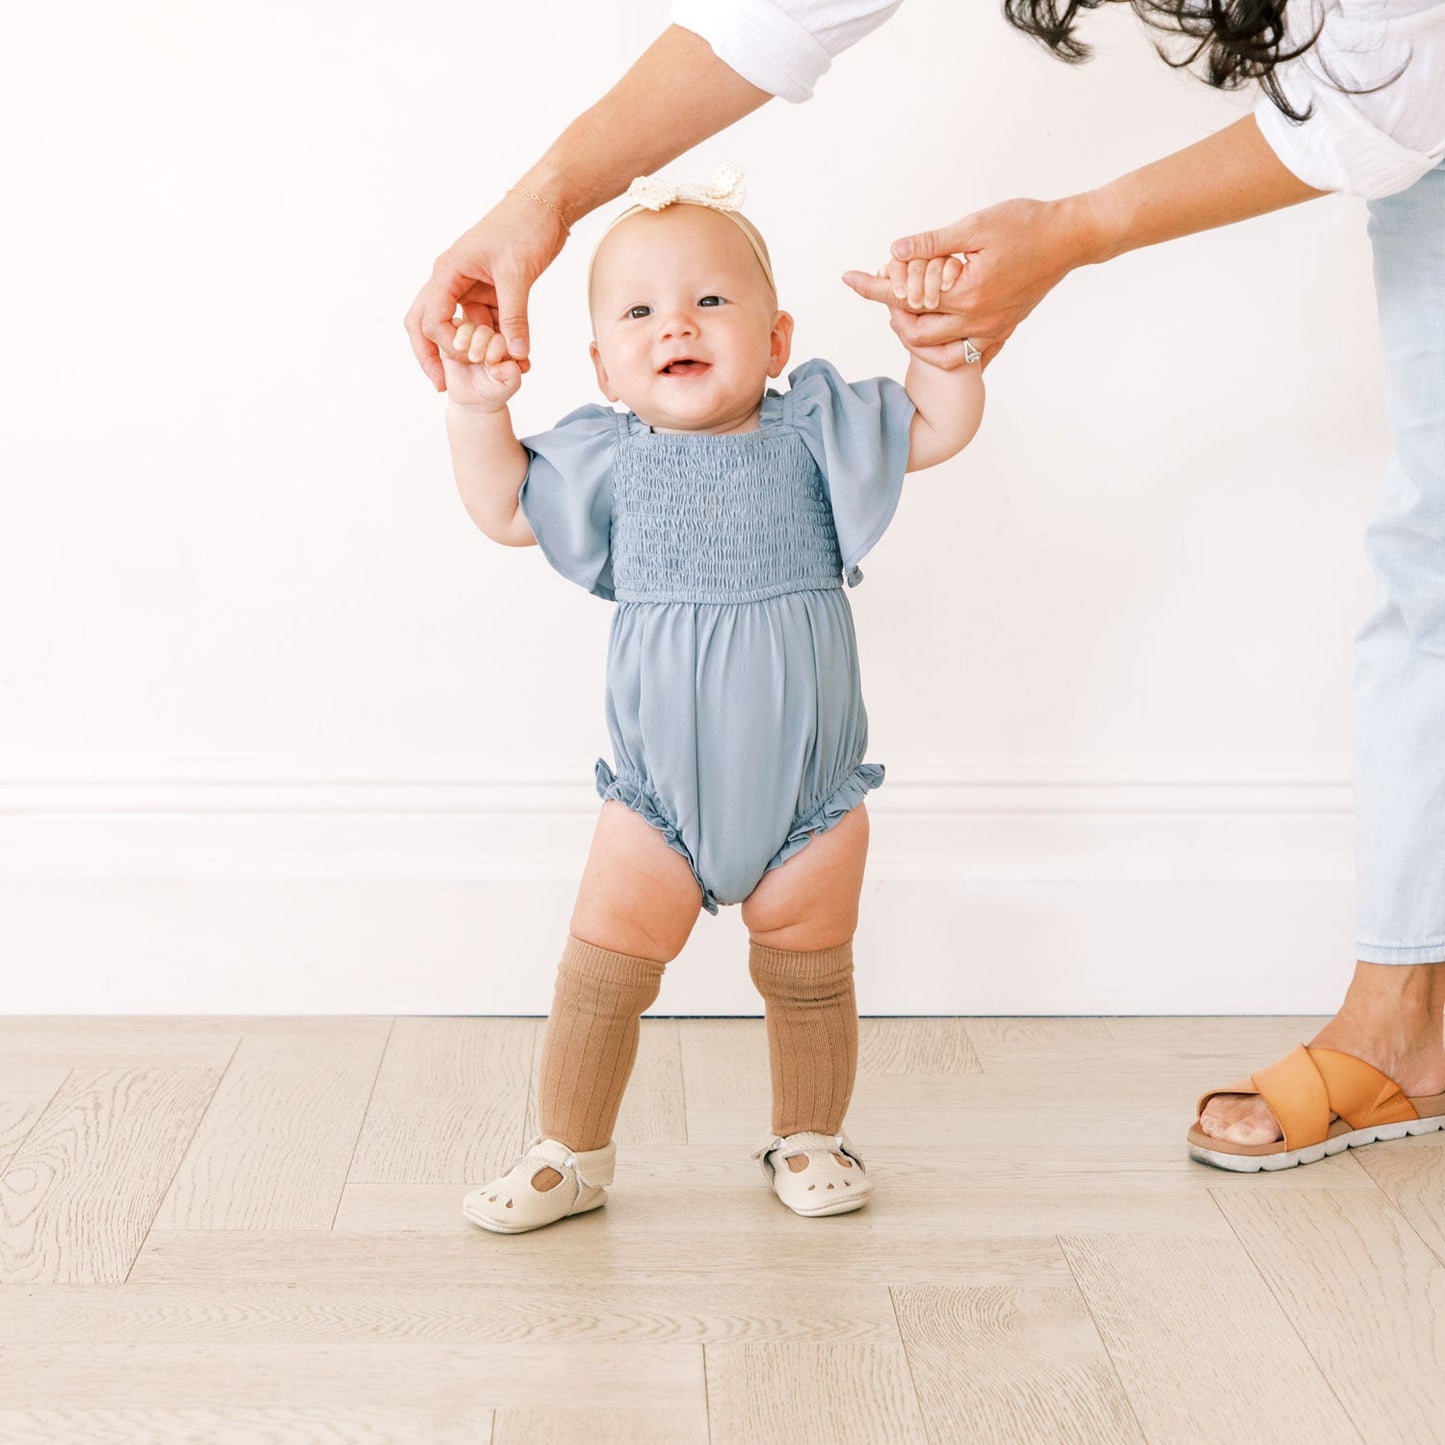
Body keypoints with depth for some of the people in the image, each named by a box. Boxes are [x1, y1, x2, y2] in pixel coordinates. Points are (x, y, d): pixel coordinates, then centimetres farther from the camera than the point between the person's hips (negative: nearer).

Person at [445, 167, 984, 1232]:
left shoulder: (813, 433, -5)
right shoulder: (611, 461, -3)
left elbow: (943, 425, -1)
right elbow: (506, 510, 8)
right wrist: (478, 409, -5)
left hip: (809, 792, 0)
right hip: (659, 794, 1)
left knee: (809, 979, 12)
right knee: (600, 972, 2)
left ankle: (811, 1138, 35)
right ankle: (570, 1155, 20)